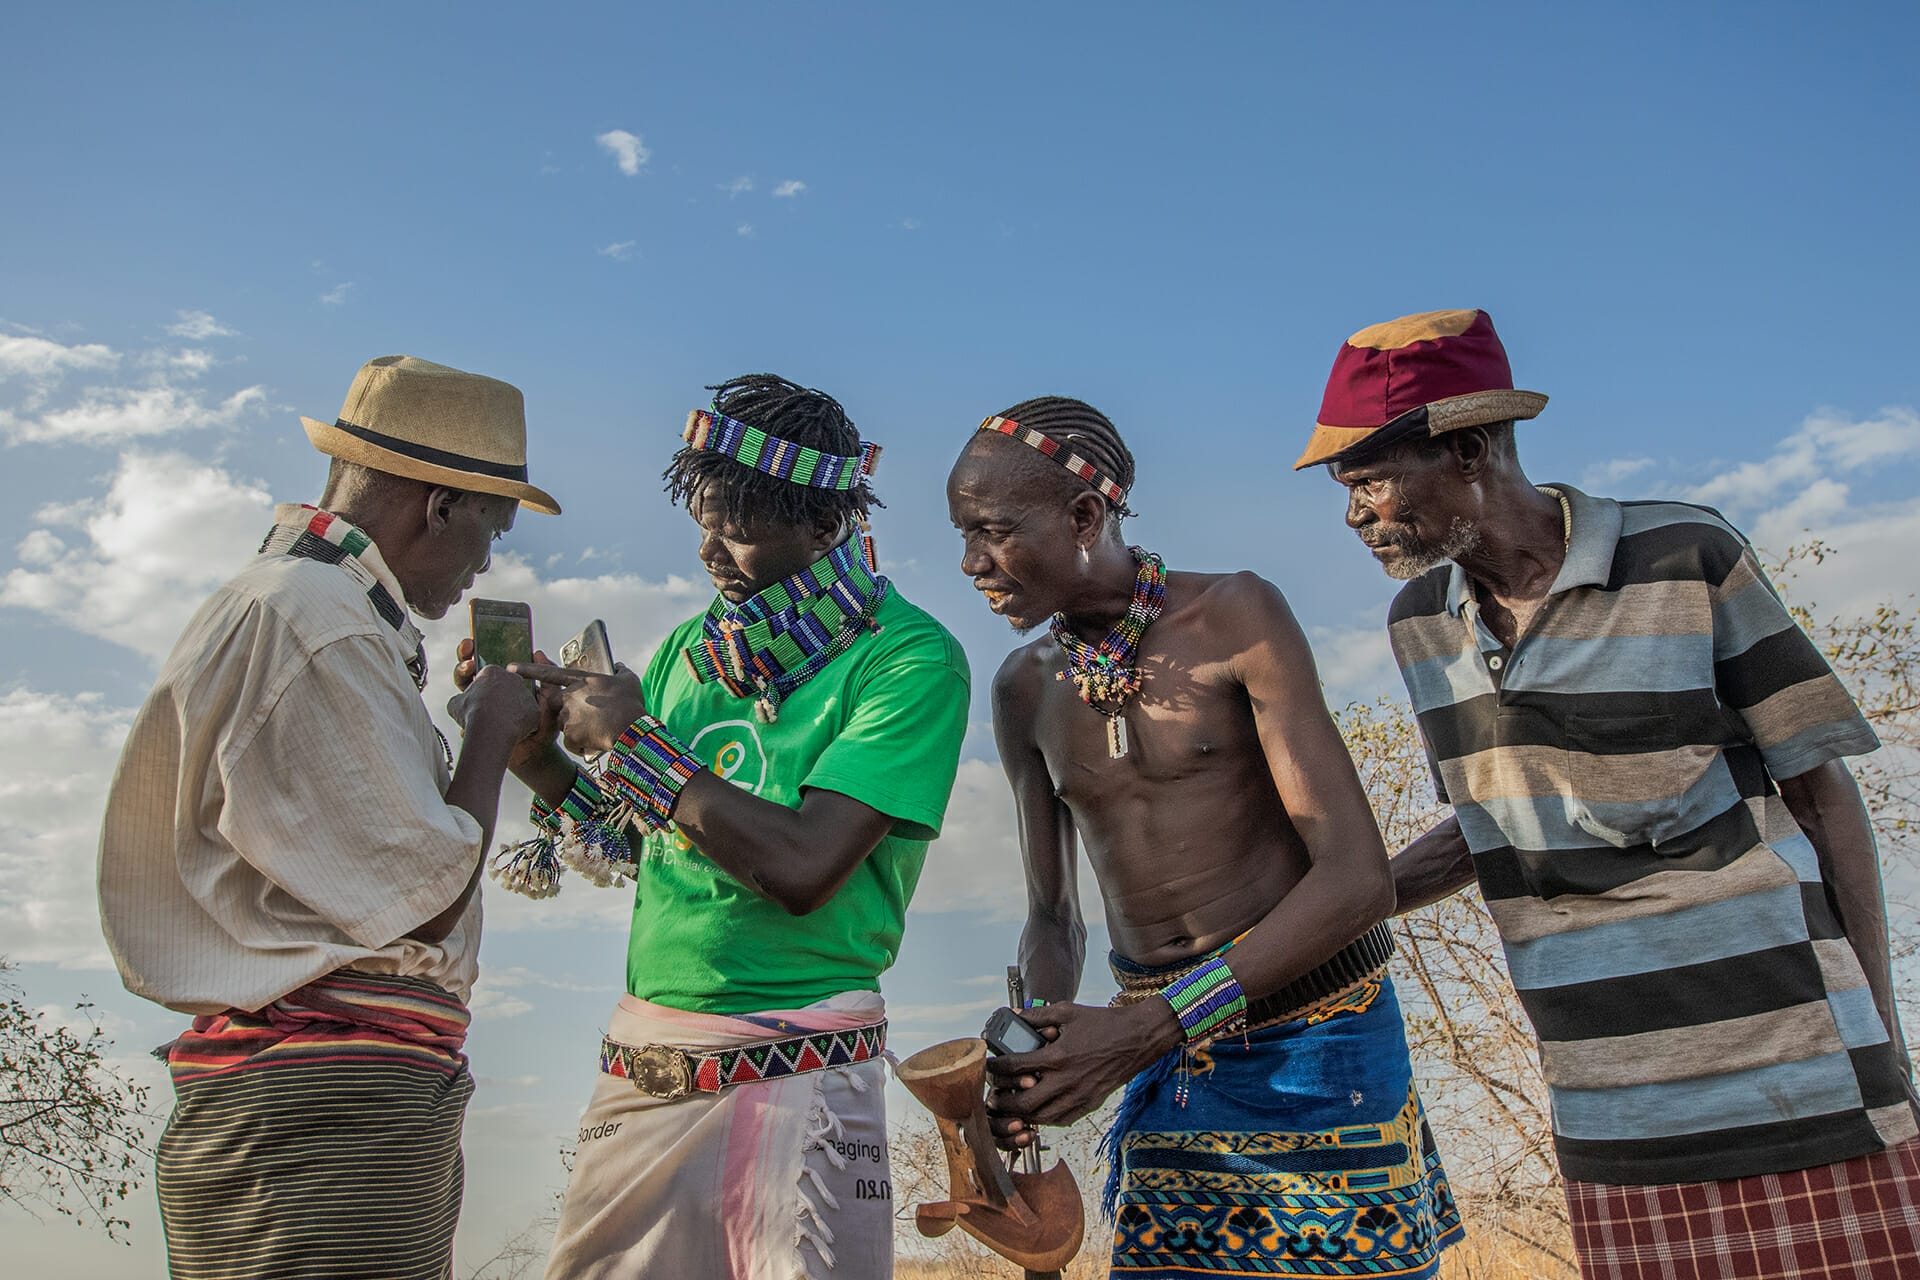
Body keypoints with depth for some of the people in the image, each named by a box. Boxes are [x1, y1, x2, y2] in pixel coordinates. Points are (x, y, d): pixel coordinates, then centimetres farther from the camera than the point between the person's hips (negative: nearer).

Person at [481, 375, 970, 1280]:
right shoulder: (690, 647, 9)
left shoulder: (907, 656, -11)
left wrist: (634, 741, -14)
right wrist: (527, 745, -2)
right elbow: (624, 845, 15)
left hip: (792, 1075, -5)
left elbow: (803, 867, -21)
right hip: (641, 1059, 6)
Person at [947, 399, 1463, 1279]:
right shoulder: (1025, 689, 4)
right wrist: (1035, 1053, -10)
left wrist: (1146, 1028, -24)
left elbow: (1358, 878, -19)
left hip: (1313, 1041, -4)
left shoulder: (1234, 615, -13)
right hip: (1169, 1055, 5)